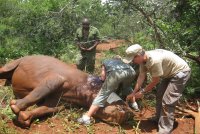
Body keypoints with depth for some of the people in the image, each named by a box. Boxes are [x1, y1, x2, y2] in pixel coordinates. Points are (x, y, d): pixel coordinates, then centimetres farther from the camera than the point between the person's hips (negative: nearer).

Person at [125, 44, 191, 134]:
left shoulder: (154, 60, -35)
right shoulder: (143, 59, -8)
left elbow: (155, 81, -24)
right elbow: (141, 76, -2)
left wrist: (142, 92, -12)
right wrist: (134, 93, -3)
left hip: (180, 72, -10)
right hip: (170, 73, 10)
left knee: (167, 102, -13)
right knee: (159, 95, 20)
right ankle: (158, 119, 38)